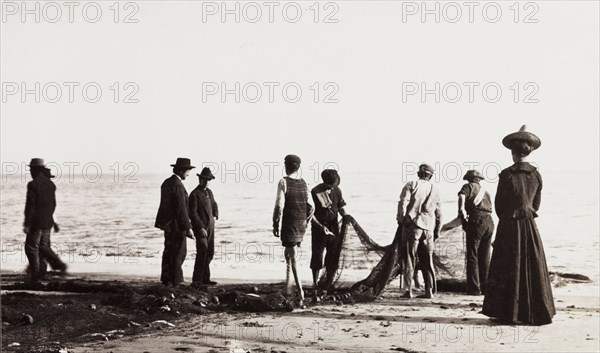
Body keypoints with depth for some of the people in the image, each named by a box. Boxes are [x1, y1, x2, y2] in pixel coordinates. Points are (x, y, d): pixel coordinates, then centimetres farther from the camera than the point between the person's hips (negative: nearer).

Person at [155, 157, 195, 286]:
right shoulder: (178, 185, -19)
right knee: (179, 252, -2)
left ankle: (166, 279, 18)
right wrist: (188, 228, -19)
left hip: (167, 223, 9)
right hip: (176, 224, -9)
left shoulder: (166, 183, 10)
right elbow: (181, 209, -22)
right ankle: (176, 280, 0)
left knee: (169, 251, 14)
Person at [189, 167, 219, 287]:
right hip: (200, 228, -8)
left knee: (210, 253, 9)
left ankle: (205, 278, 18)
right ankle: (196, 280, -13)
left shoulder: (209, 192, 14)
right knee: (202, 252, -15)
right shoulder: (195, 194, -10)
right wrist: (201, 227, -19)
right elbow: (192, 213, -15)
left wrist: (215, 216, 12)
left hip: (210, 227, 8)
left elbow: (214, 205, 30)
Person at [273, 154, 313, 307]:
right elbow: (310, 207, 8)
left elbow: (279, 206, -14)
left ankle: (301, 295, -10)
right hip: (301, 225, 6)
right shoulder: (304, 183, 6)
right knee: (288, 253, 23)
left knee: (293, 259, -5)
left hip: (289, 225, -6)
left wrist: (275, 225, -7)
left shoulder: (284, 182, -10)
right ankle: (287, 287, 29)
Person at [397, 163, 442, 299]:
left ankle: (409, 290, -4)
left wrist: (400, 219, -1)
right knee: (427, 260, 11)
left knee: (409, 258, 0)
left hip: (412, 224, -4)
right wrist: (437, 230, 24)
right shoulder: (435, 189, 14)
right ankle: (429, 290, 9)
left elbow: (403, 203, -11)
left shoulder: (411, 185, 1)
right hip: (429, 227, 4)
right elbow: (439, 212, 17)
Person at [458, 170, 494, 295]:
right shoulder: (485, 192, 28)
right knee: (485, 257, 14)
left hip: (476, 220, -6)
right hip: (489, 221, 6)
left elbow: (462, 195, -14)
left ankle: (474, 288, -5)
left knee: (472, 256, -2)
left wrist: (461, 208, -29)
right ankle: (485, 286, 17)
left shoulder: (469, 186, 9)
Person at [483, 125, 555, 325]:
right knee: (532, 269, 8)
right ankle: (537, 314, 11)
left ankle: (507, 313, 7)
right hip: (529, 226, 3)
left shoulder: (507, 174, -11)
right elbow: (537, 203, 9)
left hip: (508, 226, -3)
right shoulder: (536, 175, 2)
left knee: (508, 270, 4)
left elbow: (499, 203, -4)